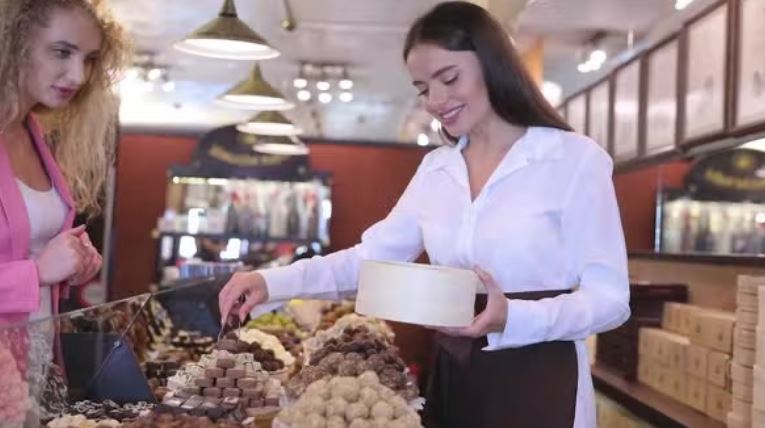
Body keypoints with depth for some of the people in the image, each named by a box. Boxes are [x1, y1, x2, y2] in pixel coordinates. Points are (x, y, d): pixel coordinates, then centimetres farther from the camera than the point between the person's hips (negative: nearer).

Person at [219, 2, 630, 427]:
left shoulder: (575, 158, -10)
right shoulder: (435, 168, 7)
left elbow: (609, 296, -11)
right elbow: (373, 256, 5)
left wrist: (513, 319, -28)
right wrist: (274, 282, -8)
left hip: (538, 384, -5)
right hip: (453, 378, 5)